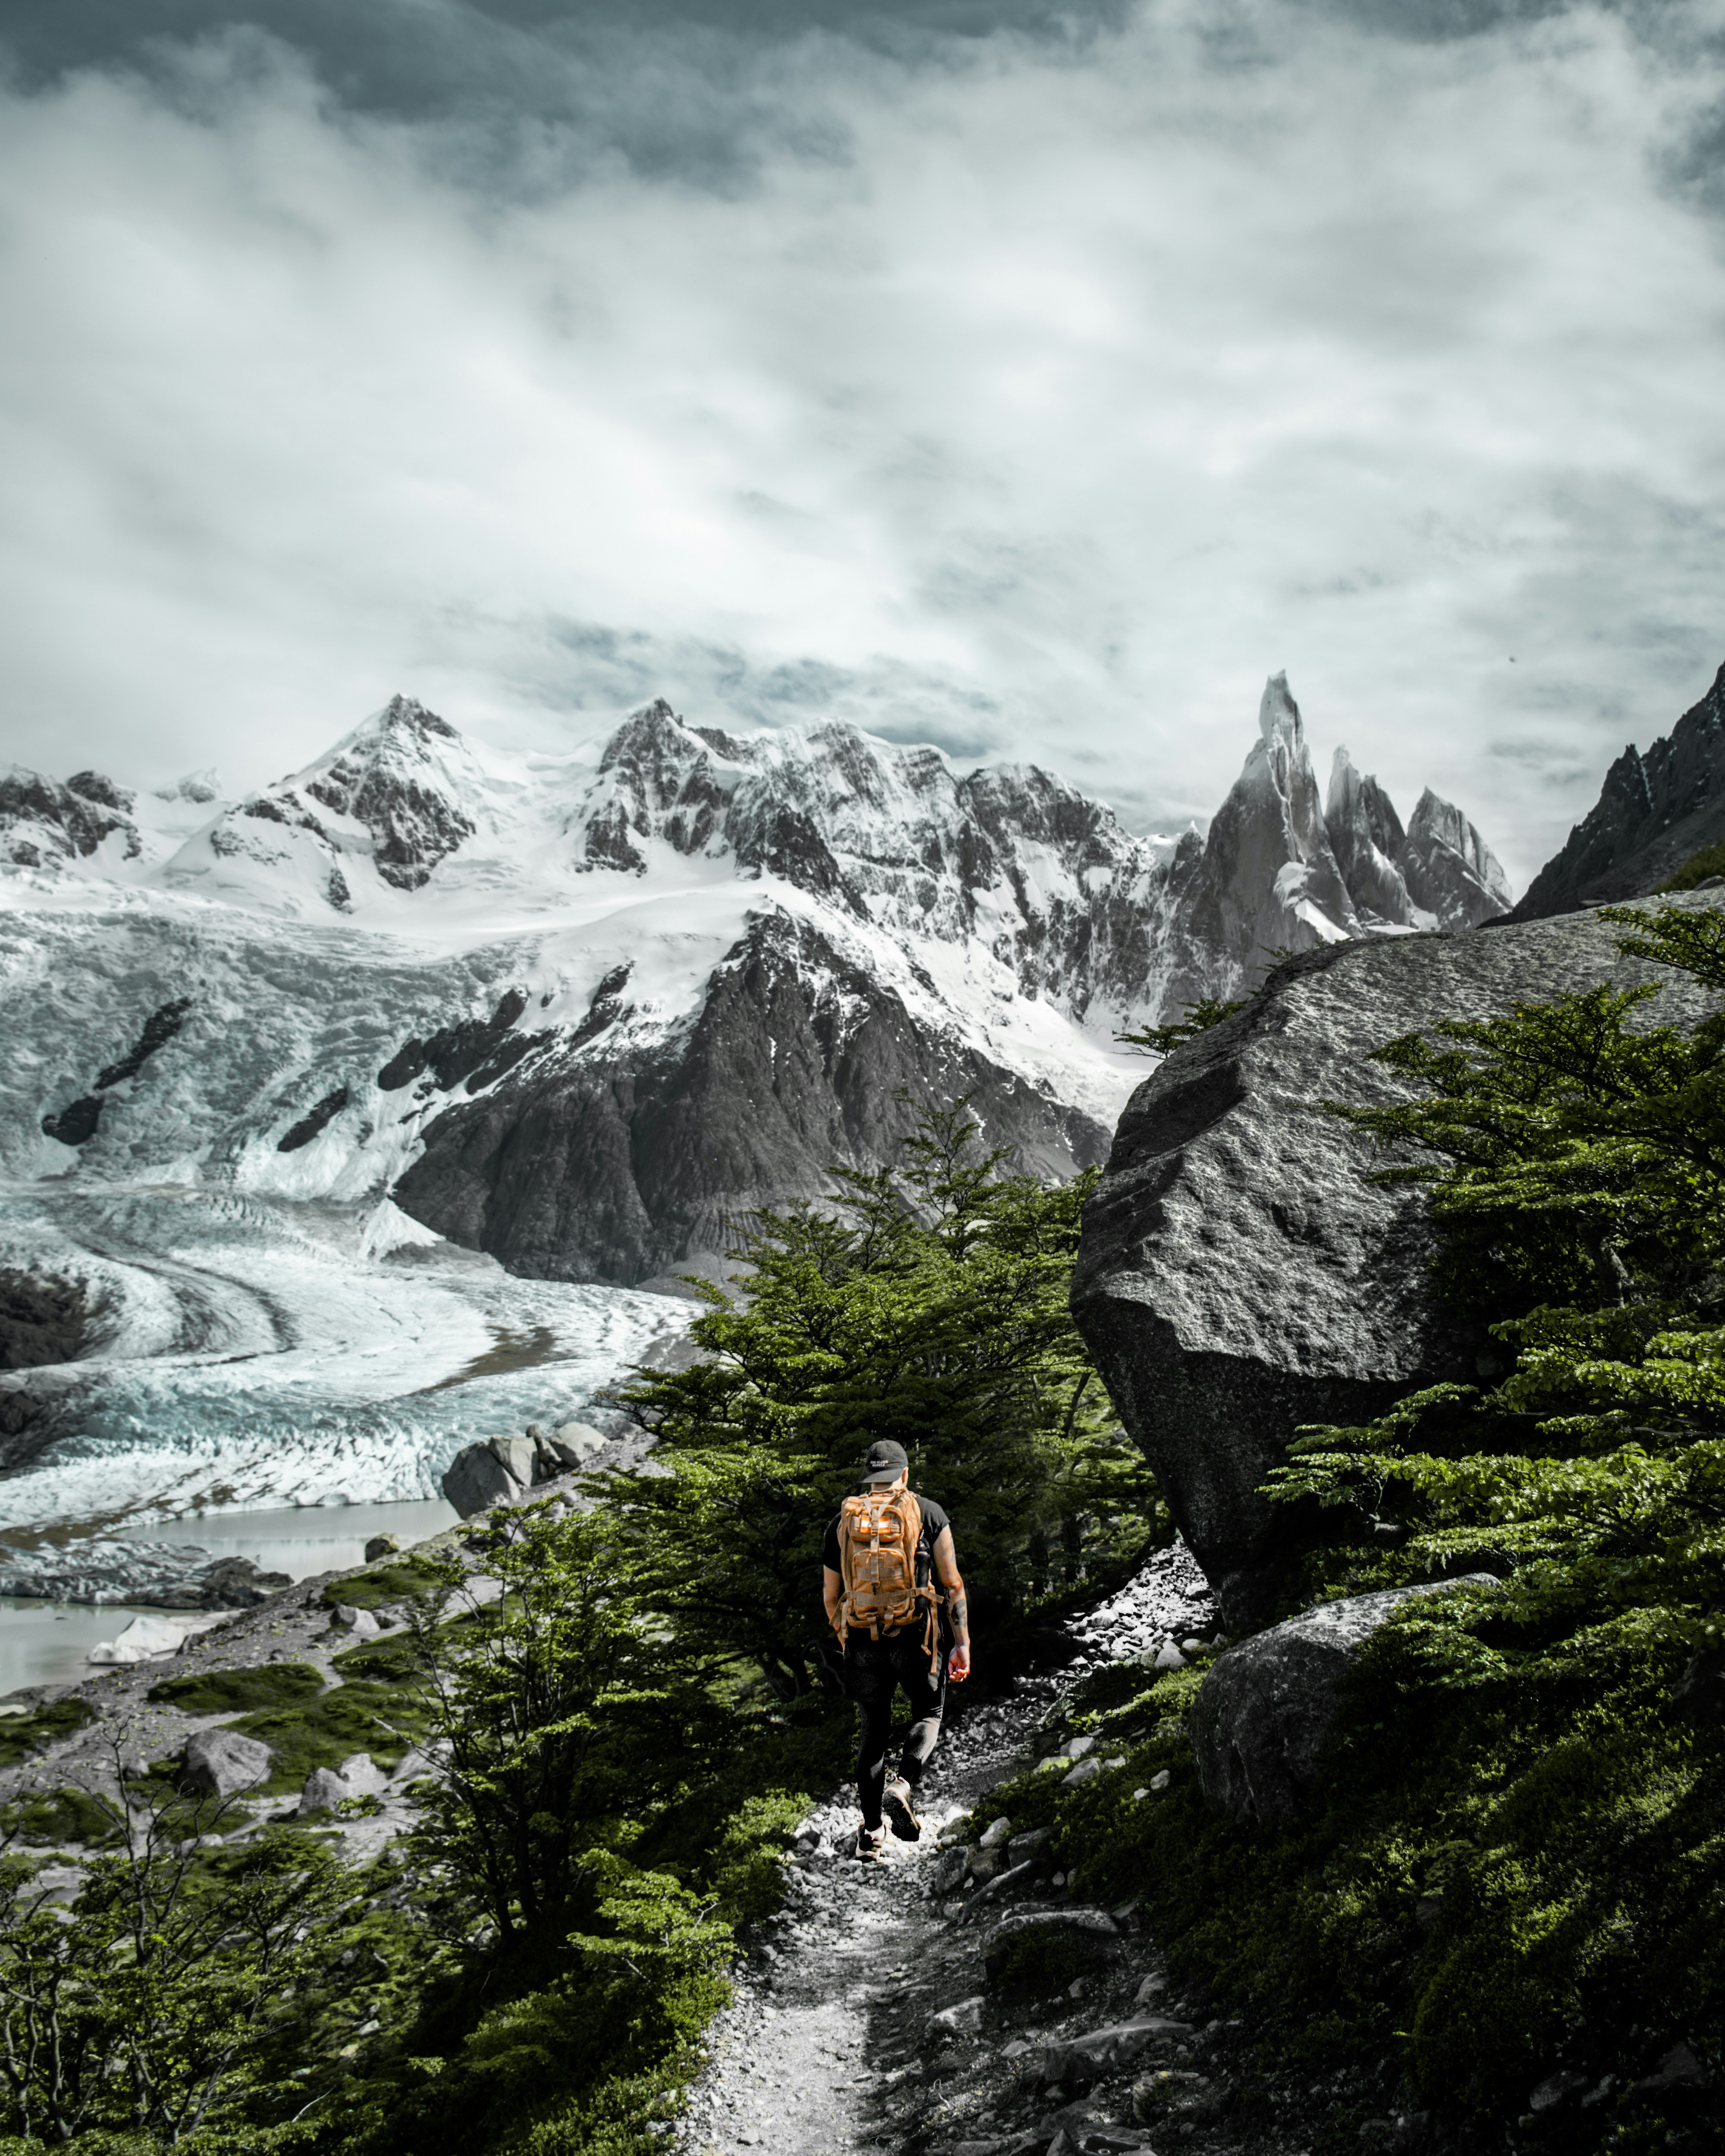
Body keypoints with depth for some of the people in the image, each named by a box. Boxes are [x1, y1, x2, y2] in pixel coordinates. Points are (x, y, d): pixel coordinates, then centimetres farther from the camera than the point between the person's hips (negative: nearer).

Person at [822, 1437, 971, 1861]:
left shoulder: (843, 1522, 11)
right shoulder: (928, 1513, 4)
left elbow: (831, 1598, 15)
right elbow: (953, 1583, -2)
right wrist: (962, 1643, 0)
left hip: (862, 1640, 2)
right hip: (914, 1636, -2)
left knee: (872, 1732, 16)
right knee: (928, 1714, 20)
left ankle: (871, 1832, 16)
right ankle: (904, 1786, -5)